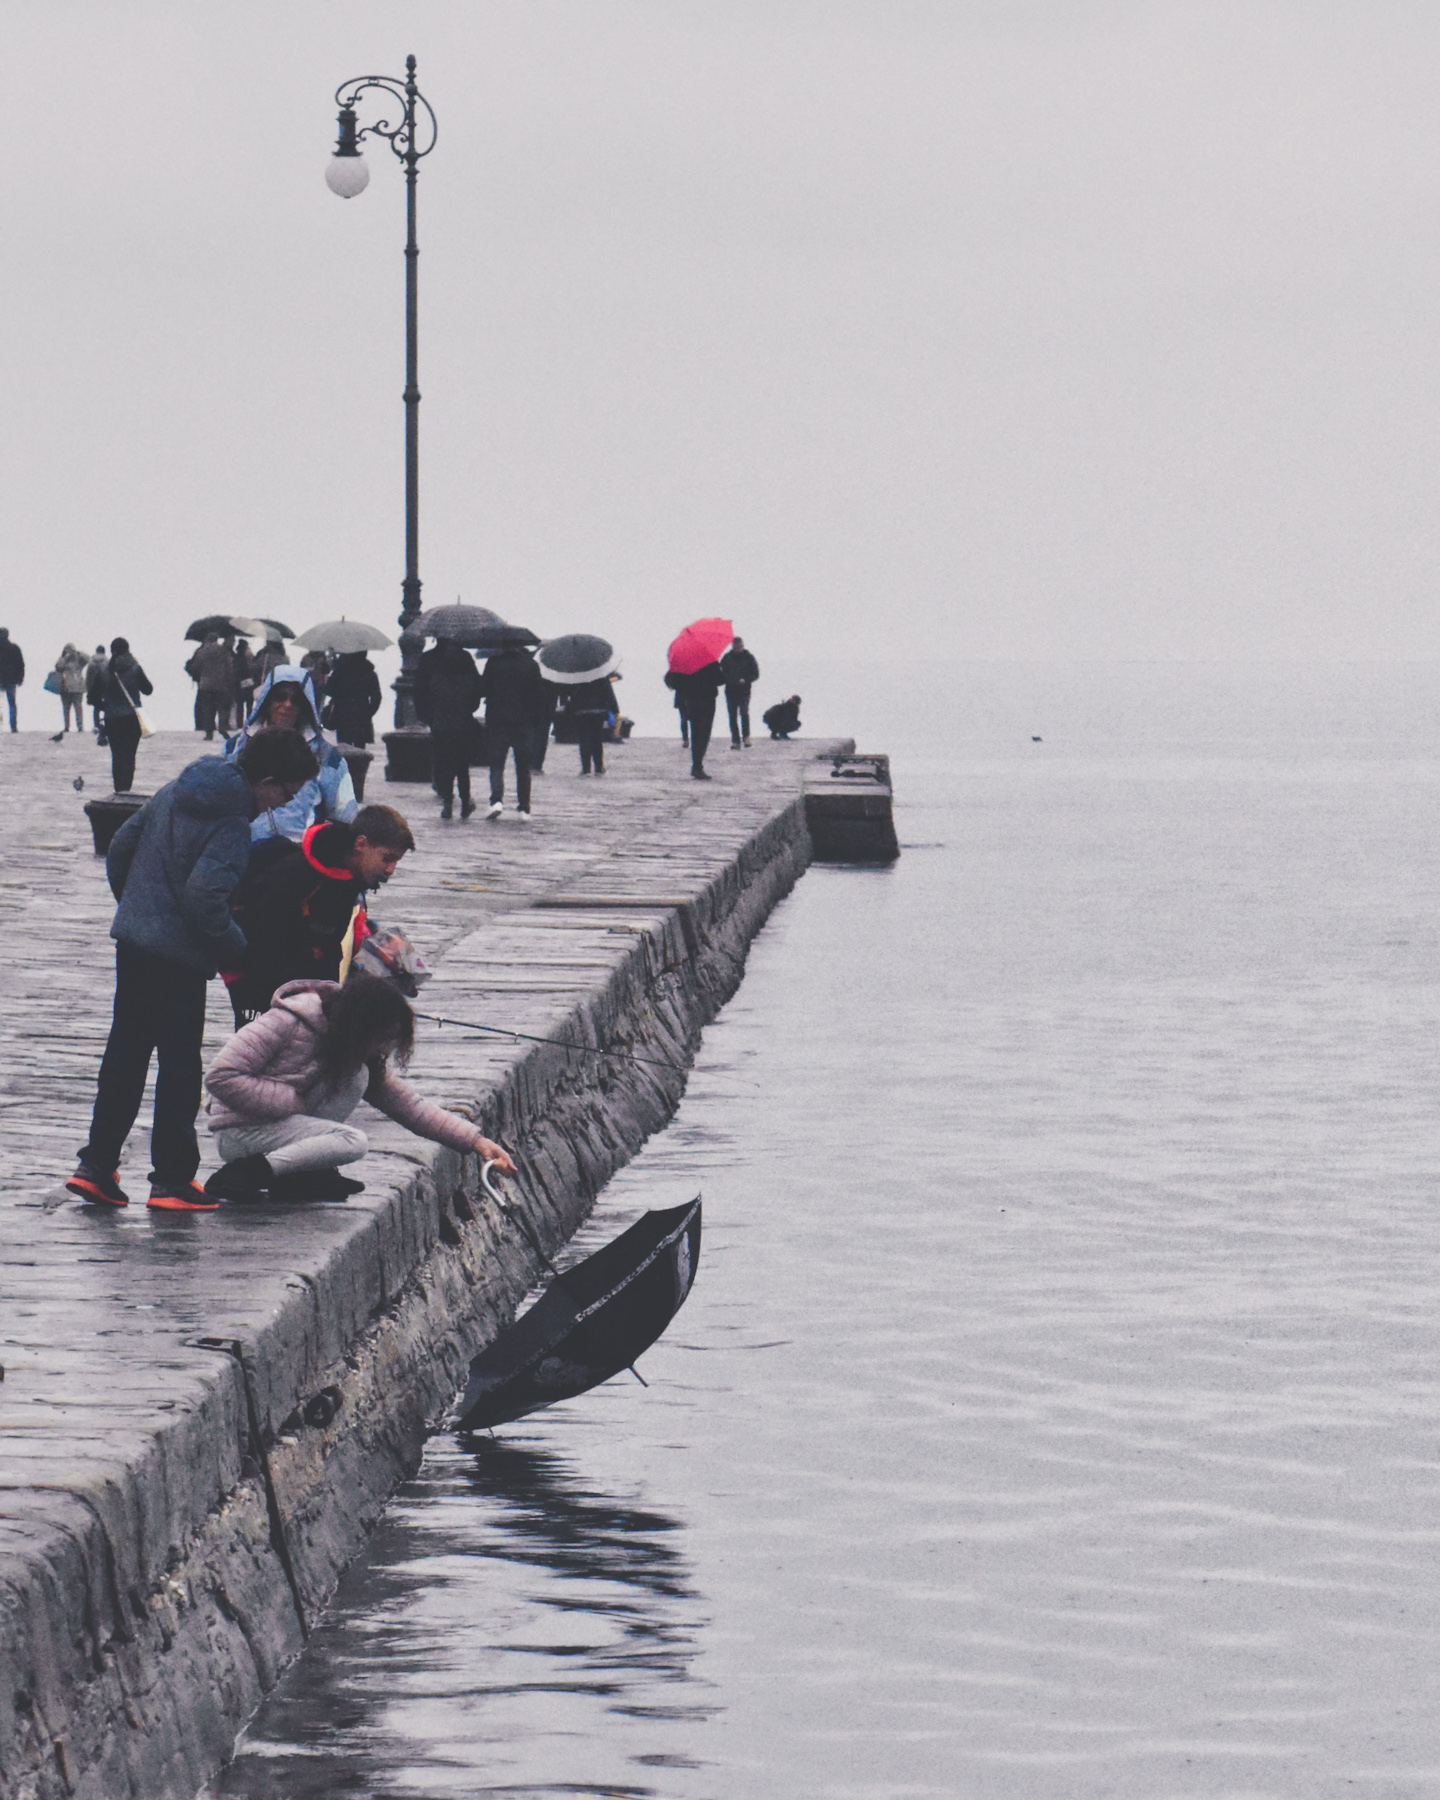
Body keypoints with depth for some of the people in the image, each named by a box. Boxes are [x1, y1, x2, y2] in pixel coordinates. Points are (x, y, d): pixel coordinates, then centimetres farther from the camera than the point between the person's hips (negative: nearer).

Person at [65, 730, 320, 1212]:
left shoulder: (176, 791, 8)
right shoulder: (233, 824, -18)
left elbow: (121, 845, 16)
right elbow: (204, 896, -26)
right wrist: (236, 946, -11)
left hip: (131, 938, 8)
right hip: (177, 955, -8)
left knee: (125, 1052, 15)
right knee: (180, 1063, 2)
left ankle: (97, 1165, 16)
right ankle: (172, 1178, 5)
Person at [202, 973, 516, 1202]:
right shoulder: (287, 1024, -20)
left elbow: (409, 1104, 1)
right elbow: (221, 1077, -22)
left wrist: (475, 1141, -7)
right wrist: (289, 1102, -22)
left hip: (281, 1124, 8)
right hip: (239, 1132, -8)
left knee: (358, 1078, -11)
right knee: (353, 1142, -25)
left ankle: (301, 1176, -10)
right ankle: (244, 1175, -22)